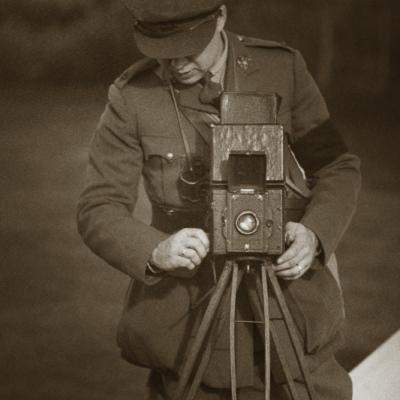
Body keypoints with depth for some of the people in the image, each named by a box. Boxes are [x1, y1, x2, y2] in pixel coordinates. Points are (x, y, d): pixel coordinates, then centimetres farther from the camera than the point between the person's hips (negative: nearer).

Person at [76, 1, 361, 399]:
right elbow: (98, 211, -6)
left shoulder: (283, 69, -3)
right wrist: (156, 251, -26)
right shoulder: (132, 97, -6)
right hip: (188, 320, -1)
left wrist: (314, 234, -17)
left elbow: (339, 168, 3)